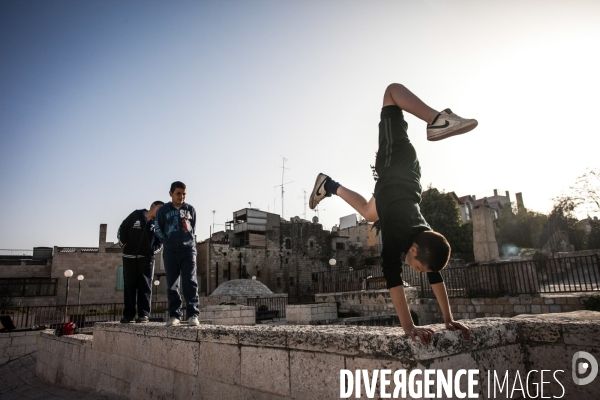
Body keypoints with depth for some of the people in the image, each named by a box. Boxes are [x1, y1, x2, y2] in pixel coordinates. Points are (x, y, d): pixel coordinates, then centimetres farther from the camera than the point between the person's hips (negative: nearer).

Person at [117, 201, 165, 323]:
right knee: (129, 286, 3)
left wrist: (153, 250, -5)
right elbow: (122, 229, 9)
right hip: (129, 256, 0)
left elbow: (161, 240, 9)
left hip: (146, 258, 0)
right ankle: (128, 314, 8)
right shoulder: (136, 215, 4)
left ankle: (144, 314, 1)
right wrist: (124, 243, 3)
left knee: (145, 287, -1)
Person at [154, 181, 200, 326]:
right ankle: (174, 316, 10)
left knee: (190, 282, -7)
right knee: (172, 284, 3)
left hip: (188, 250, 0)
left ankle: (193, 315, -7)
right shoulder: (163, 210, 6)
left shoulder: (190, 209, 9)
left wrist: (189, 229, -6)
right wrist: (168, 240, -1)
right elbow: (158, 229, 10)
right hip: (170, 252, 0)